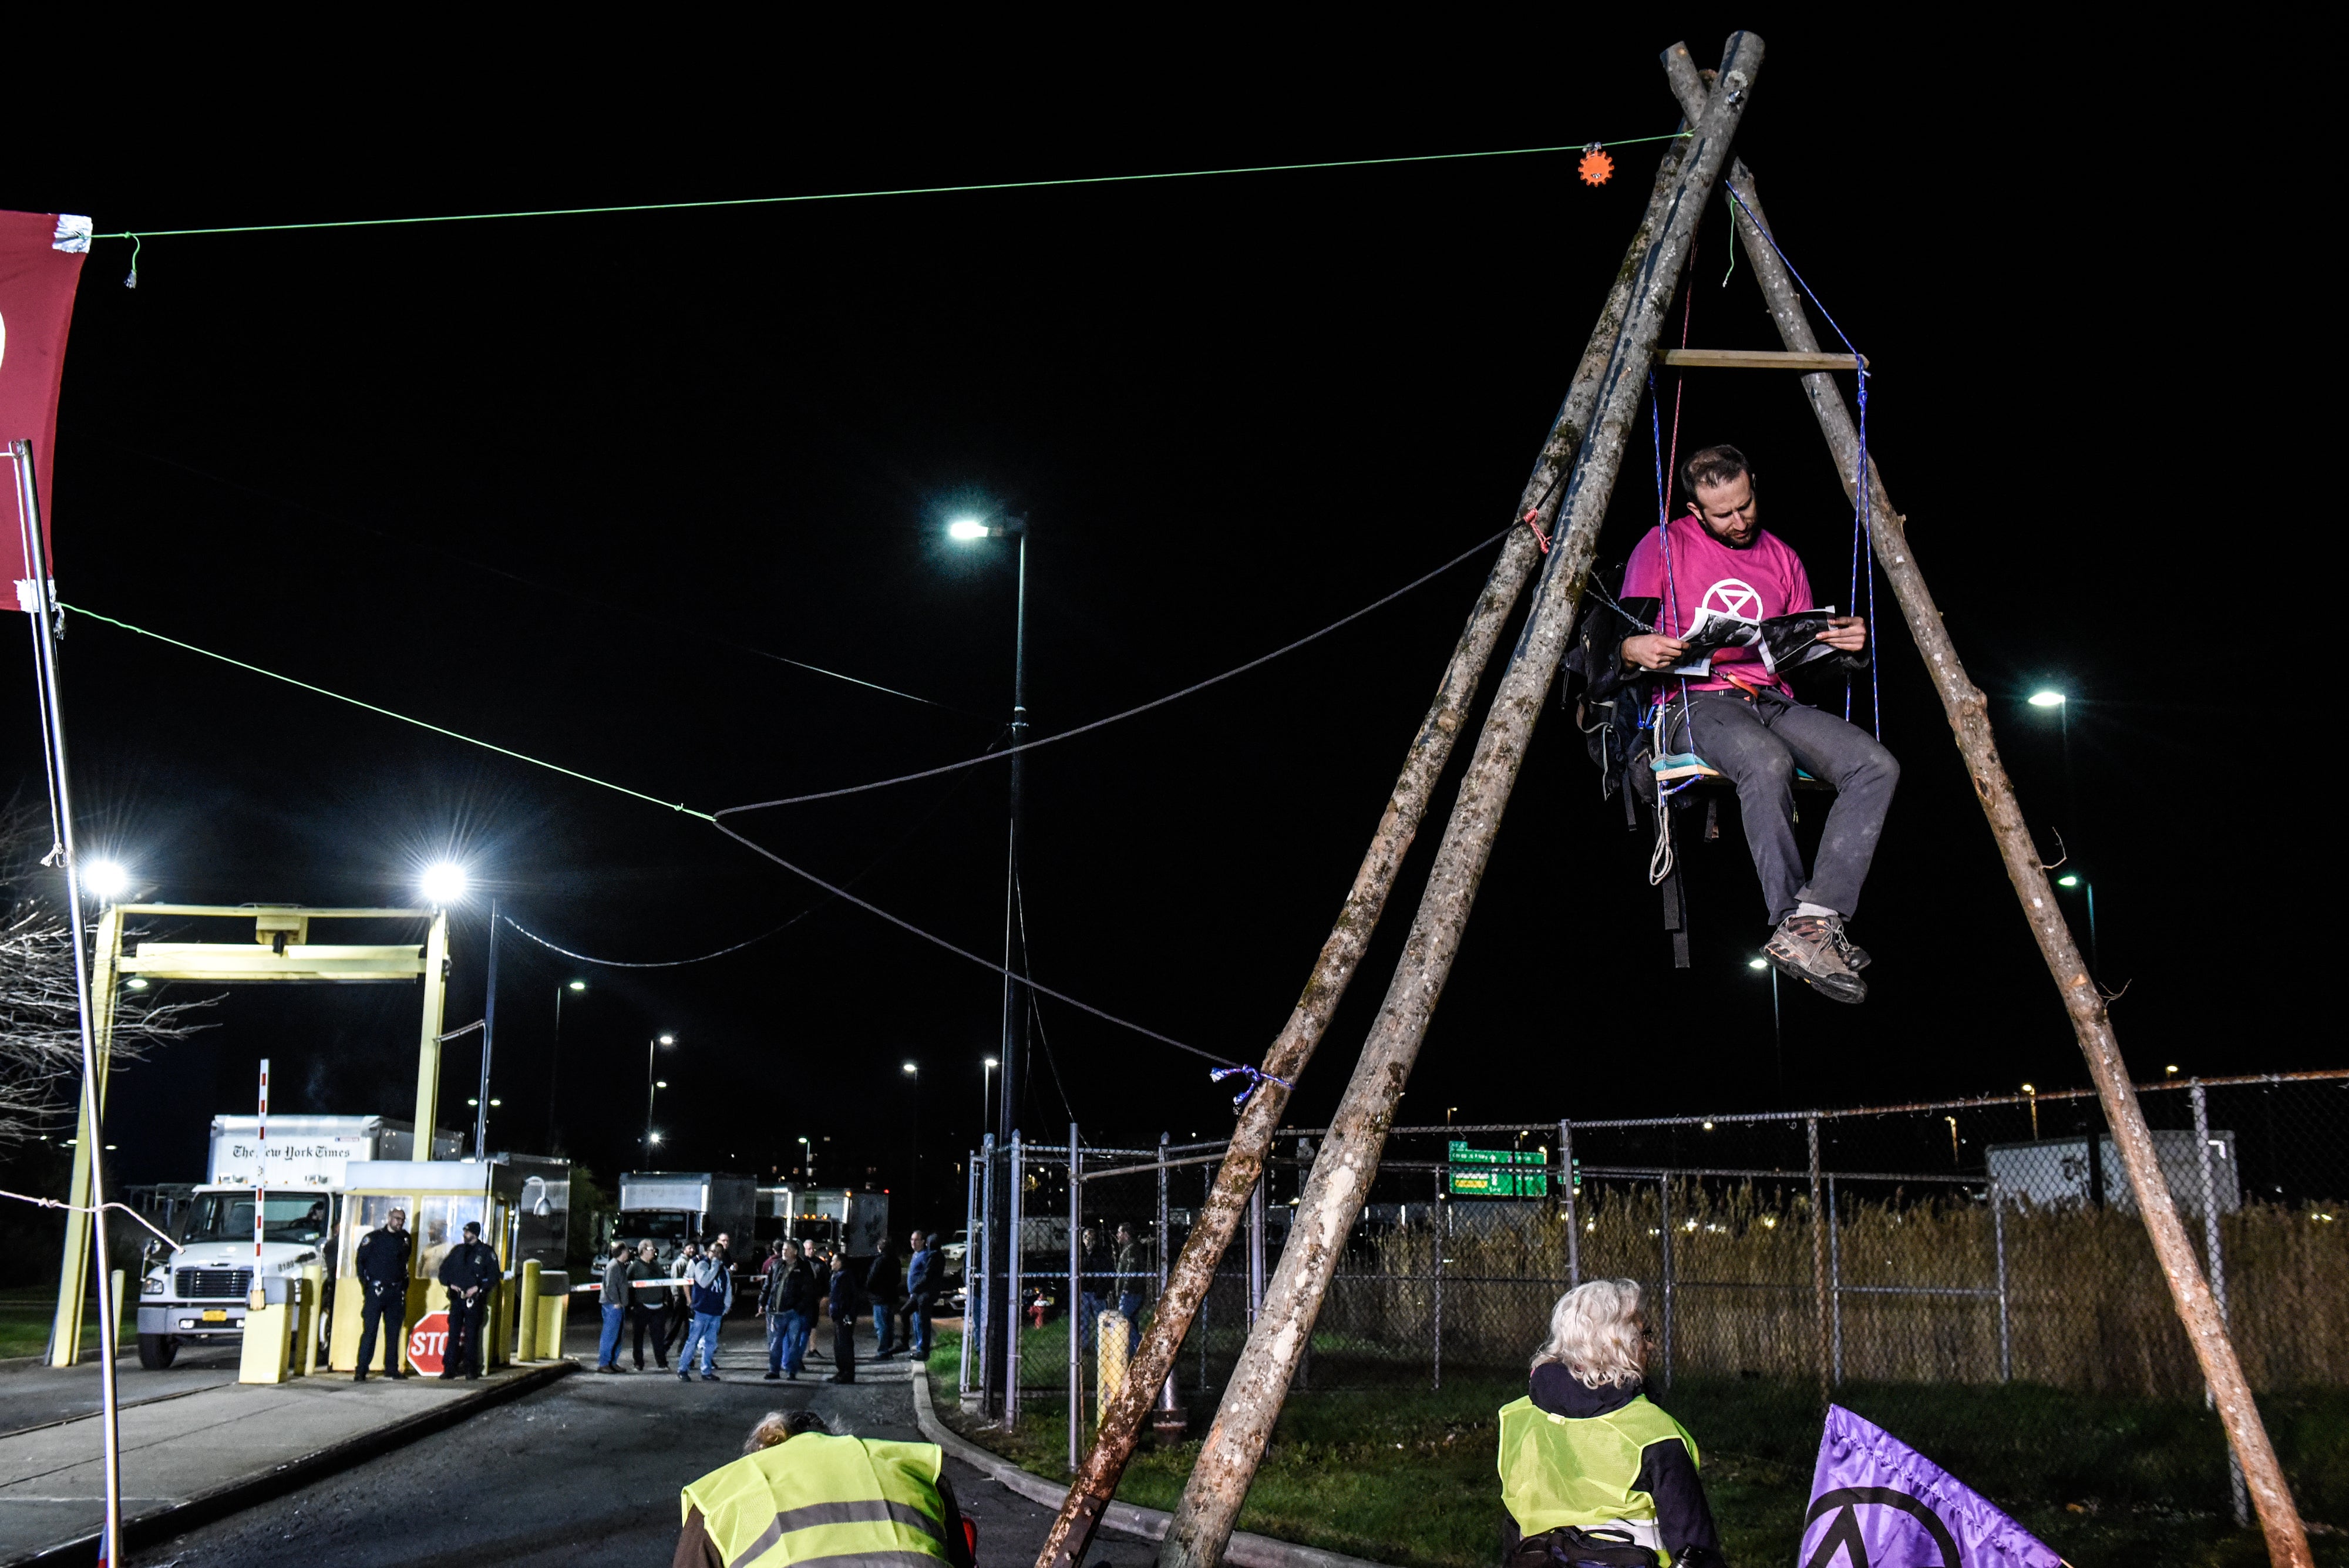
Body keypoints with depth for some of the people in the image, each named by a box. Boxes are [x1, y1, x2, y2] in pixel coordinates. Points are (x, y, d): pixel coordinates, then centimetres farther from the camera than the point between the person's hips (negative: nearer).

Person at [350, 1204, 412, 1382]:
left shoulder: (406, 1239, 11)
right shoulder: (374, 1237, -2)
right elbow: (360, 1261, 1)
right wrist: (366, 1284, -3)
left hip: (396, 1292, 4)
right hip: (376, 1290, -4)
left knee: (394, 1331, 7)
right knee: (370, 1330, -7)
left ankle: (392, 1368, 14)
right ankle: (361, 1370, -6)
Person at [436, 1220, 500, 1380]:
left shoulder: (486, 1252, 0)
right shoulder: (458, 1250, 13)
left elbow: (493, 1276, -1)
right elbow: (444, 1269, 18)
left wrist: (478, 1288, -12)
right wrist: (450, 1283, 1)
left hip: (475, 1299, -4)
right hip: (456, 1298, 4)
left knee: (471, 1335, -1)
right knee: (453, 1334, 1)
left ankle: (471, 1369, 5)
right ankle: (449, 1369, 3)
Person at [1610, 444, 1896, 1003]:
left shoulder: (1782, 558, 19)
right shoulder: (1663, 547, 6)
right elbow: (1623, 638, 3)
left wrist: (1845, 645, -2)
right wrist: (1634, 650, -21)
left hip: (1774, 701, 5)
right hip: (1696, 701, -5)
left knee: (1877, 765, -23)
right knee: (1767, 763, -39)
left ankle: (1818, 917, -32)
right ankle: (1796, 926, -34)